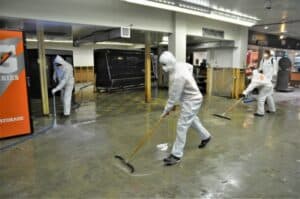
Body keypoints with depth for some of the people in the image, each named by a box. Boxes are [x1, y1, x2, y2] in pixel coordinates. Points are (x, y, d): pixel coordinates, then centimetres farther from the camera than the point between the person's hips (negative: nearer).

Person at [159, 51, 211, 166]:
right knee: (193, 120, 27)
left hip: (191, 101, -10)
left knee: (182, 126, -9)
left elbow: (173, 96, -26)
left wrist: (166, 110, -15)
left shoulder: (177, 76, -32)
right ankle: (205, 136, 50)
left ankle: (176, 155, -1)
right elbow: (190, 66, 19)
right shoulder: (180, 65, -3)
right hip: (190, 98, 10)